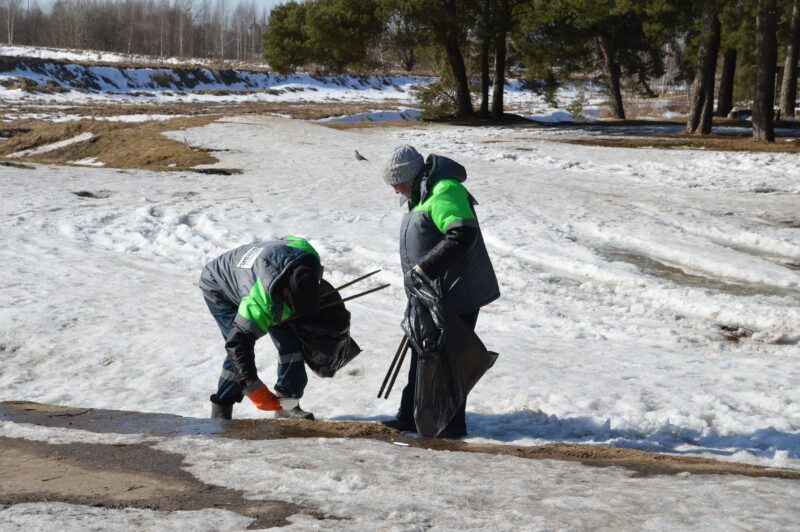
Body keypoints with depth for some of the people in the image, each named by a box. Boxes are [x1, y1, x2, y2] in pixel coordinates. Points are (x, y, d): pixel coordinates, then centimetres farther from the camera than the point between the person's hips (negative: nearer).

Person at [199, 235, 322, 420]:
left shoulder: (308, 255, -29)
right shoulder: (260, 301, -47)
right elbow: (237, 342, -41)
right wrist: (254, 388, -41)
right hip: (218, 288, -7)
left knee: (289, 340, -3)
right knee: (241, 349, -23)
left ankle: (286, 404, 6)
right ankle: (220, 411, -9)